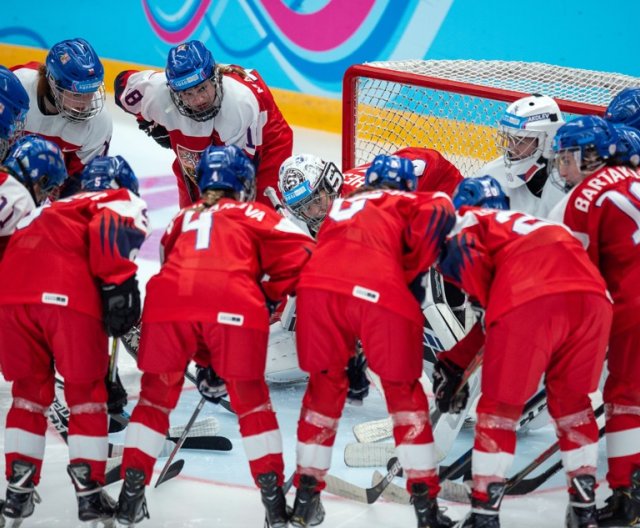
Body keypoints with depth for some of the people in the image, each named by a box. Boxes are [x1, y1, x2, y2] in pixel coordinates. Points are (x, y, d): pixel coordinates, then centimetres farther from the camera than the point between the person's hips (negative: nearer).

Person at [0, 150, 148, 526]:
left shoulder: (49, 212, 40)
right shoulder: (124, 203, 20)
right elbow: (110, 231, -3)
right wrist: (119, 284, -10)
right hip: (67, 295, -5)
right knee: (86, 391, 11)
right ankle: (90, 494, 11)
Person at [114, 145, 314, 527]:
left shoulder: (184, 218, 35)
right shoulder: (254, 214, 25)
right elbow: (299, 251, 12)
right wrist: (271, 294, 25)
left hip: (168, 300, 2)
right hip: (234, 304, -2)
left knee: (157, 393, 18)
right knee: (251, 397, 14)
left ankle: (132, 491, 13)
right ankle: (273, 492, 10)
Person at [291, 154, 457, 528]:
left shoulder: (341, 207, 39)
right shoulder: (405, 202, 25)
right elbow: (438, 212, 2)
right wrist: (410, 272, 11)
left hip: (318, 286, 3)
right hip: (381, 291, -3)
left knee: (325, 386, 23)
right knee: (404, 390, 15)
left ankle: (306, 498, 24)